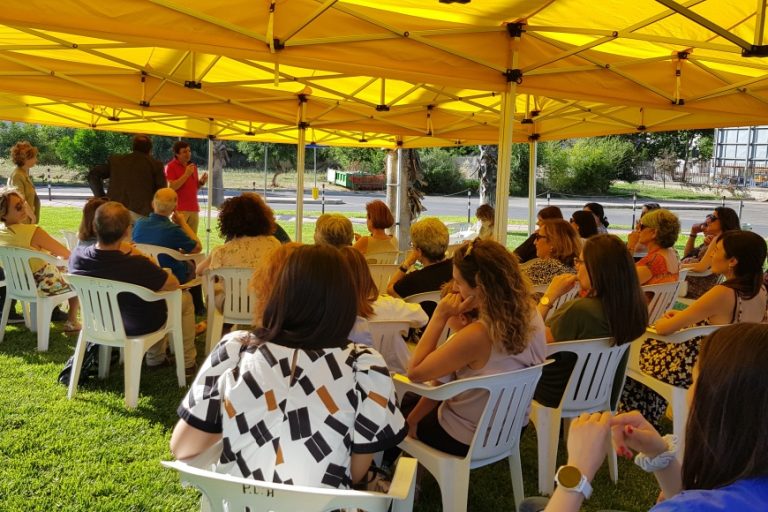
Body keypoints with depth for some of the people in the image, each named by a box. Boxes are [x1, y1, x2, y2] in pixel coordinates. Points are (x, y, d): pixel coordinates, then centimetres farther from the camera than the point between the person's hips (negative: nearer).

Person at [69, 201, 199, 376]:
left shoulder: (77, 256, -24)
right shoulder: (138, 266, -40)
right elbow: (174, 285, -21)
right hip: (142, 326, -5)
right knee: (185, 298, 21)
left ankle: (156, 358, 44)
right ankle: (187, 363, 32)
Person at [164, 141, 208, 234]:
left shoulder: (193, 166, 16)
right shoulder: (171, 166, -3)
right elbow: (171, 187, -13)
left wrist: (202, 182, 2)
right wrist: (186, 174, -16)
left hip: (194, 209, 6)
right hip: (179, 210, -5)